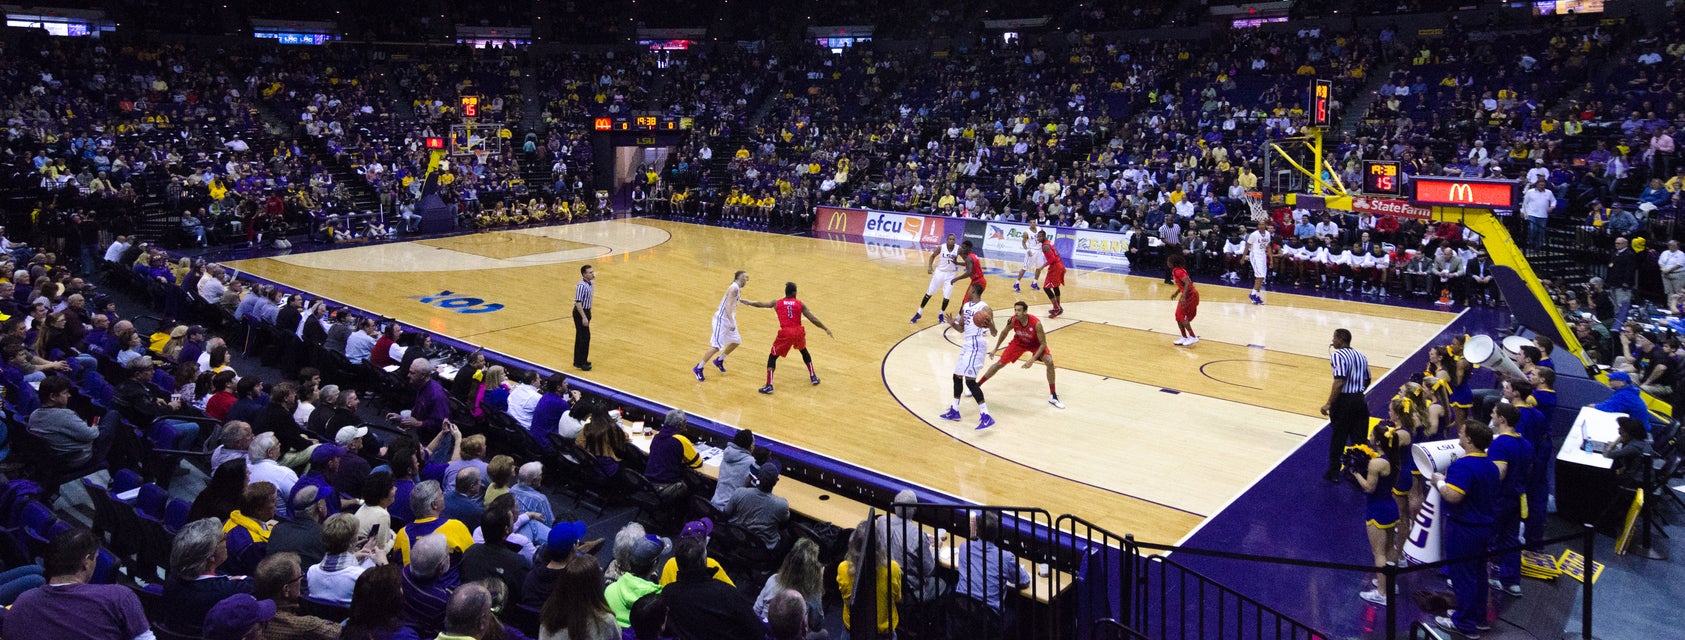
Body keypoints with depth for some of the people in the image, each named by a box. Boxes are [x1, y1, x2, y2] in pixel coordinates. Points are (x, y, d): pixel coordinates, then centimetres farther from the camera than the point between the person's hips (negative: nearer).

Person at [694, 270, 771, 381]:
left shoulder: (738, 288, 10)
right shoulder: (734, 288, -19)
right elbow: (728, 305, -29)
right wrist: (732, 322, -37)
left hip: (728, 319, 10)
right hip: (721, 319, -10)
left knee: (736, 341, 18)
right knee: (716, 346, -12)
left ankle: (719, 361, 34)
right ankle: (698, 369, -4)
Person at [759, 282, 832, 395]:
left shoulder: (777, 303, 8)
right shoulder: (800, 304, 7)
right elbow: (813, 319, 1)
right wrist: (826, 329, 7)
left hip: (785, 333, -2)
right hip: (798, 332, 2)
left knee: (772, 357, 10)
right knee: (804, 351, 32)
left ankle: (769, 386, -3)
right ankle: (813, 377, 35)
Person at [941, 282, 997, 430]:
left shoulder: (984, 308, -13)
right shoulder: (965, 306, 13)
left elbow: (994, 333, -14)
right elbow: (961, 328, 22)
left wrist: (990, 325, -36)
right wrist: (952, 324, 1)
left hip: (976, 345, -9)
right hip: (967, 344, 9)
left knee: (970, 380, -18)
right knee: (957, 376, 16)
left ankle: (986, 416, -19)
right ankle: (954, 411, 30)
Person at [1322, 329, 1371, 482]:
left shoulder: (1338, 355, -14)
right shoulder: (1361, 356, 10)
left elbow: (1339, 382, -22)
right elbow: (1367, 382, 15)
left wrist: (1329, 403, -20)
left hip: (1343, 401, -6)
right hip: (1360, 400, 6)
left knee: (1338, 438, 6)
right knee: (1359, 439, 11)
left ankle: (1333, 472, 15)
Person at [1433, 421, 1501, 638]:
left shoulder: (1463, 466, -25)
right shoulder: (1490, 465, 6)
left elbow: (1452, 496, -34)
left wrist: (1439, 481, -16)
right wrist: (1450, 477, 17)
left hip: (1464, 529, -9)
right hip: (1484, 526, 9)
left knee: (1462, 575, 2)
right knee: (1478, 573, 20)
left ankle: (1465, 623, 10)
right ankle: (1479, 617, 32)